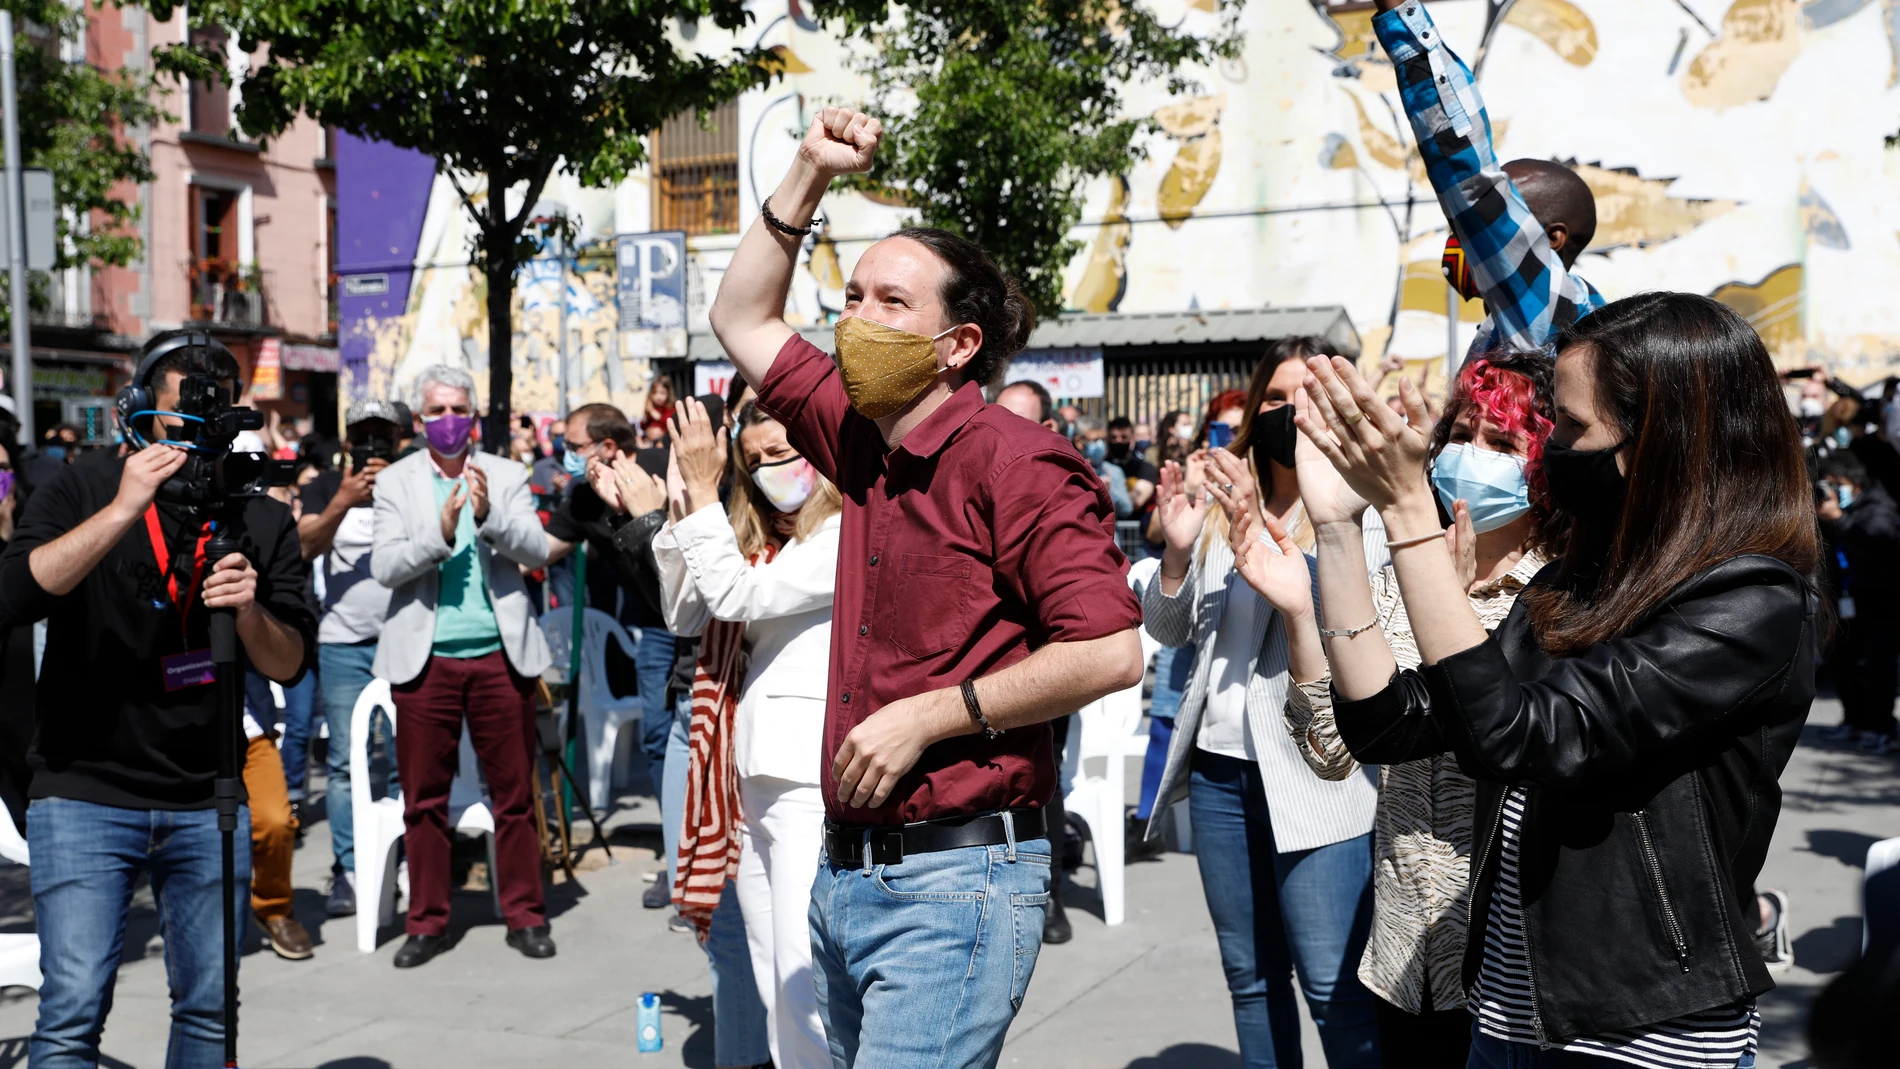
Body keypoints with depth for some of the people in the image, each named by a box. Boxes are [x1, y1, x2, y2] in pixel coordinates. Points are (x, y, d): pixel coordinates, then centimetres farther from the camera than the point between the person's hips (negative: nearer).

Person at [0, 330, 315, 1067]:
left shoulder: (262, 519, 4)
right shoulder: (83, 489, -1)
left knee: (210, 1009, 8)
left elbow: (291, 665, 1)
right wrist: (122, 509, -23)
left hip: (207, 804, 3)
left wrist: (250, 612, -19)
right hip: (85, 795, -2)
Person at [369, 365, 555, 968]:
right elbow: (384, 567, -4)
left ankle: (525, 916, 15)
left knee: (515, 793, 5)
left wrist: (488, 515, -21)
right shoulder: (395, 482, 6)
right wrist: (439, 533, -21)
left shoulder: (506, 476, 7)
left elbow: (536, 551, -3)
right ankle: (428, 922, 17)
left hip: (499, 655, 0)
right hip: (425, 659, 0)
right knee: (423, 798, 5)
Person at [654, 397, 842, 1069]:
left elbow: (738, 596, -12)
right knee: (772, 981, 13)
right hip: (758, 775, 9)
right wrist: (682, 512, 12)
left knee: (805, 977, -14)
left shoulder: (846, 534, -6)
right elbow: (687, 617, 19)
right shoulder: (766, 544, 20)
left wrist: (703, 496, -6)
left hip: (809, 776, -9)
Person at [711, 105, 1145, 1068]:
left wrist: (929, 716, -16)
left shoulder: (1013, 463, -12)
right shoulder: (864, 441, 11)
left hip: (955, 879, -8)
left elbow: (1109, 652, -20)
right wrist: (809, 174, 16)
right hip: (845, 874, 8)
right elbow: (742, 320, 24)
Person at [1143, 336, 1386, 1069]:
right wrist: (1177, 547, -5)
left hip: (1312, 772, -6)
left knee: (1332, 986, -6)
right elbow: (1169, 630, 13)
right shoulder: (1224, 501, 10)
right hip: (1219, 768, 6)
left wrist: (1267, 534, -26)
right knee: (1251, 976, 16)